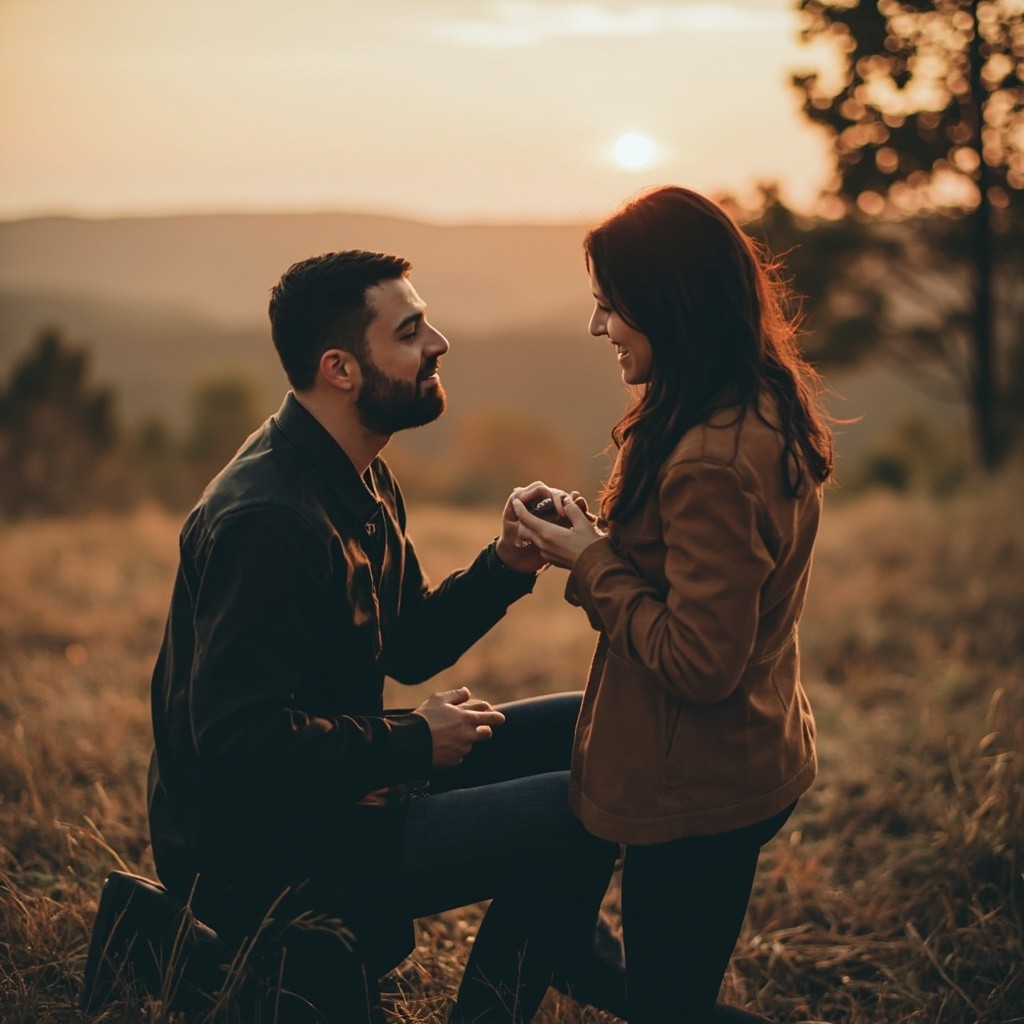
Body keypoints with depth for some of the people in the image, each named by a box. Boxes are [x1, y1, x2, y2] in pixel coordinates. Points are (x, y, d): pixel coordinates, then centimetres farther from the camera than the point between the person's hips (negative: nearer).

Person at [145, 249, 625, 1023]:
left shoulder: (361, 478, 6)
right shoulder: (270, 518, -26)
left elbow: (411, 647, 12)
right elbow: (239, 744, -31)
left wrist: (507, 565, -4)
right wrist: (414, 742, -19)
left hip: (340, 779, 10)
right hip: (256, 849, -10)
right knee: (580, 810, -18)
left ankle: (563, 950, 29)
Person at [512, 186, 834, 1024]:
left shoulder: (711, 464, -29)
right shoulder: (766, 410, 2)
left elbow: (698, 664, -26)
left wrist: (591, 563, -15)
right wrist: (605, 541, -1)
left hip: (699, 789, -10)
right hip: (753, 759, 10)